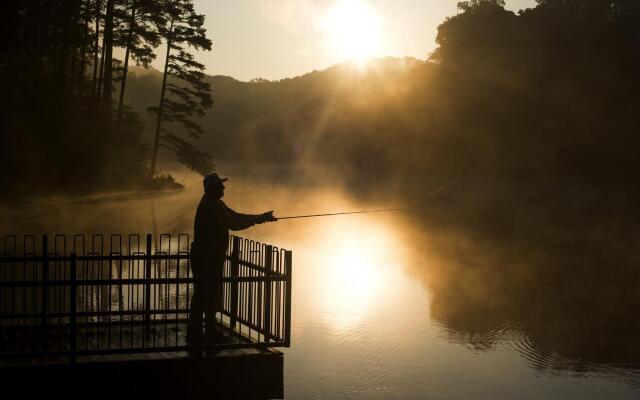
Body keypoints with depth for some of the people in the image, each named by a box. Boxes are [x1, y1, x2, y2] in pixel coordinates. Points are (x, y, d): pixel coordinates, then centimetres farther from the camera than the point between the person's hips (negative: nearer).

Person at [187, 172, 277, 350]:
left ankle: (194, 335, 19)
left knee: (201, 295, 13)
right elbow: (233, 223, -22)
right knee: (211, 296, -4)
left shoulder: (215, 204, 15)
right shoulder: (211, 206, -18)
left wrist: (260, 218, 8)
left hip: (205, 257, 11)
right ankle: (210, 335, 3)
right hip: (208, 257, -11)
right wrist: (259, 219, -13)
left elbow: (234, 217, 17)